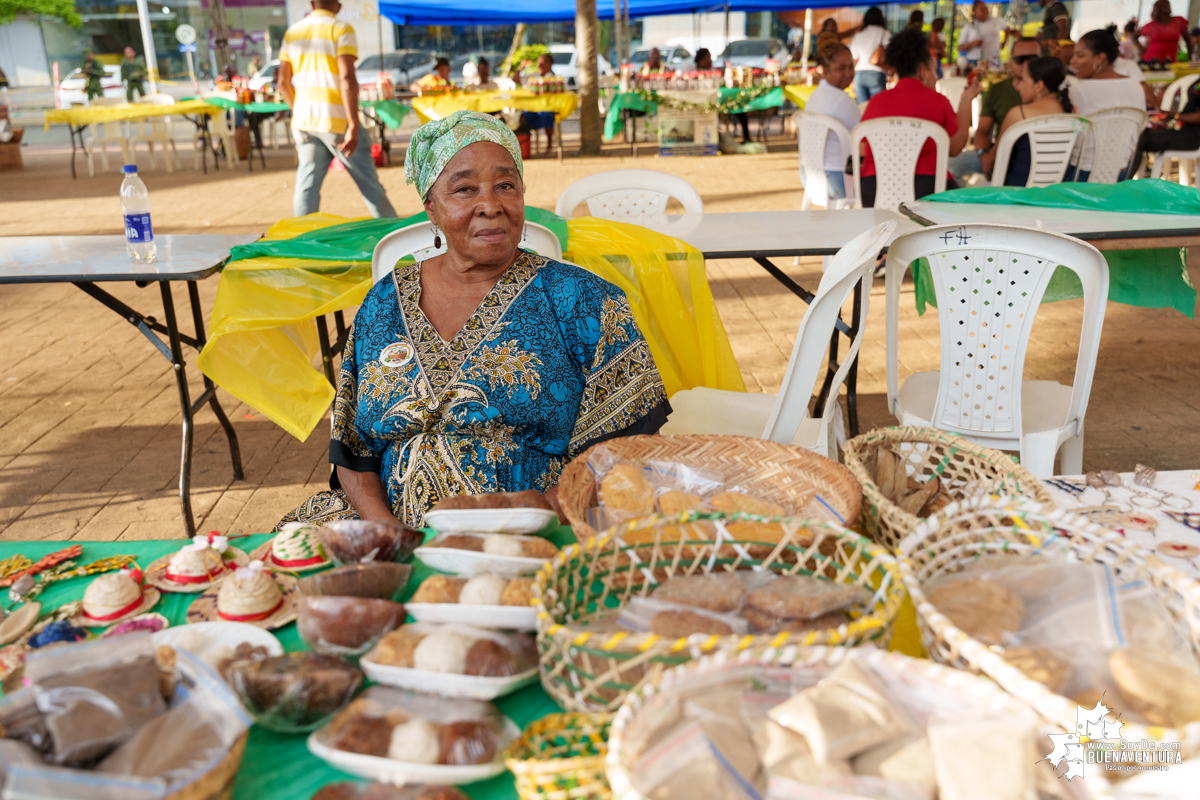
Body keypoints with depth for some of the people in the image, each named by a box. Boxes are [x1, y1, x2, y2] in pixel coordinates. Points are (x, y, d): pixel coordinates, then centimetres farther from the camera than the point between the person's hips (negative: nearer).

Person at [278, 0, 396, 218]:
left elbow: (283, 82, 15)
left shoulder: (292, 33, 12)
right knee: (368, 182, 5)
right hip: (336, 121, -5)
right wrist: (353, 126, -18)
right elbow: (347, 79, -16)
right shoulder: (340, 30, -5)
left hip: (303, 121, 5)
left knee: (306, 185, 5)